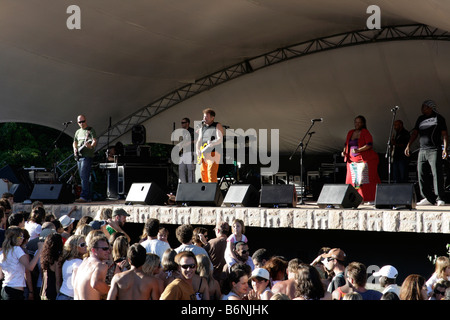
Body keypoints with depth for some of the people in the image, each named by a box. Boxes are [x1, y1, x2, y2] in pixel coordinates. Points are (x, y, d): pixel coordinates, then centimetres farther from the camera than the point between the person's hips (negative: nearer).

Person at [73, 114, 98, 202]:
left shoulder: (90, 130, -4)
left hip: (87, 156, -8)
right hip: (79, 157, 8)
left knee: (84, 177, -16)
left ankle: (84, 196, -18)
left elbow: (94, 141, -16)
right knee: (82, 177, 9)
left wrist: (91, 146, -37)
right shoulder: (78, 132, 18)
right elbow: (75, 142, 28)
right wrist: (75, 149, 8)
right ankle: (88, 196, 14)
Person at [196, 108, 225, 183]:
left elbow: (220, 139, -12)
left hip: (213, 153, -7)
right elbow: (199, 141, 15)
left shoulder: (217, 126, 1)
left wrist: (209, 145, -23)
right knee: (203, 173, 5)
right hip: (203, 154, 7)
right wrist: (198, 152, -2)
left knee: (211, 175, -15)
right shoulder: (202, 128, 19)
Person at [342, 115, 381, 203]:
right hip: (352, 160, 6)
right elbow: (347, 144, 24)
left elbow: (369, 145, -15)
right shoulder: (350, 132, 15)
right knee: (353, 179, 0)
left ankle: (371, 199, -8)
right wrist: (344, 151, 4)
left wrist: (359, 150, -25)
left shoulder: (365, 132, -5)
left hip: (365, 159, -6)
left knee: (364, 179, -11)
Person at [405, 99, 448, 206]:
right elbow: (415, 133, 17)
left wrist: (445, 148, -12)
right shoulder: (420, 119, 18)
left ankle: (440, 199, -9)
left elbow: (444, 134, -1)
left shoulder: (439, 118, 3)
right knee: (421, 174, 0)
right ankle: (428, 198, 7)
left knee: (437, 173, -11)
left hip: (435, 150, -6)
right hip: (422, 150, 6)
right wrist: (408, 145, 6)